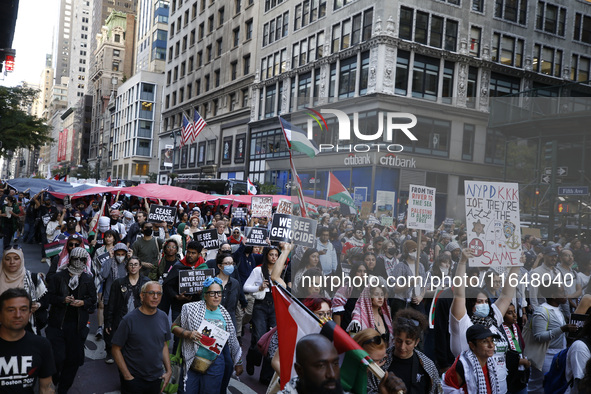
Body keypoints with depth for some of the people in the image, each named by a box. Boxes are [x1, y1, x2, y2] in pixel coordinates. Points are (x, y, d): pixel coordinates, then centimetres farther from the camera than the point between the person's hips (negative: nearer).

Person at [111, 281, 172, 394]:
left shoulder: (163, 317, 0)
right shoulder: (129, 319, -14)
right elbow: (116, 349, -11)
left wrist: (168, 371, 2)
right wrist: (127, 376, -14)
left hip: (156, 378, 4)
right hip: (133, 380, -4)